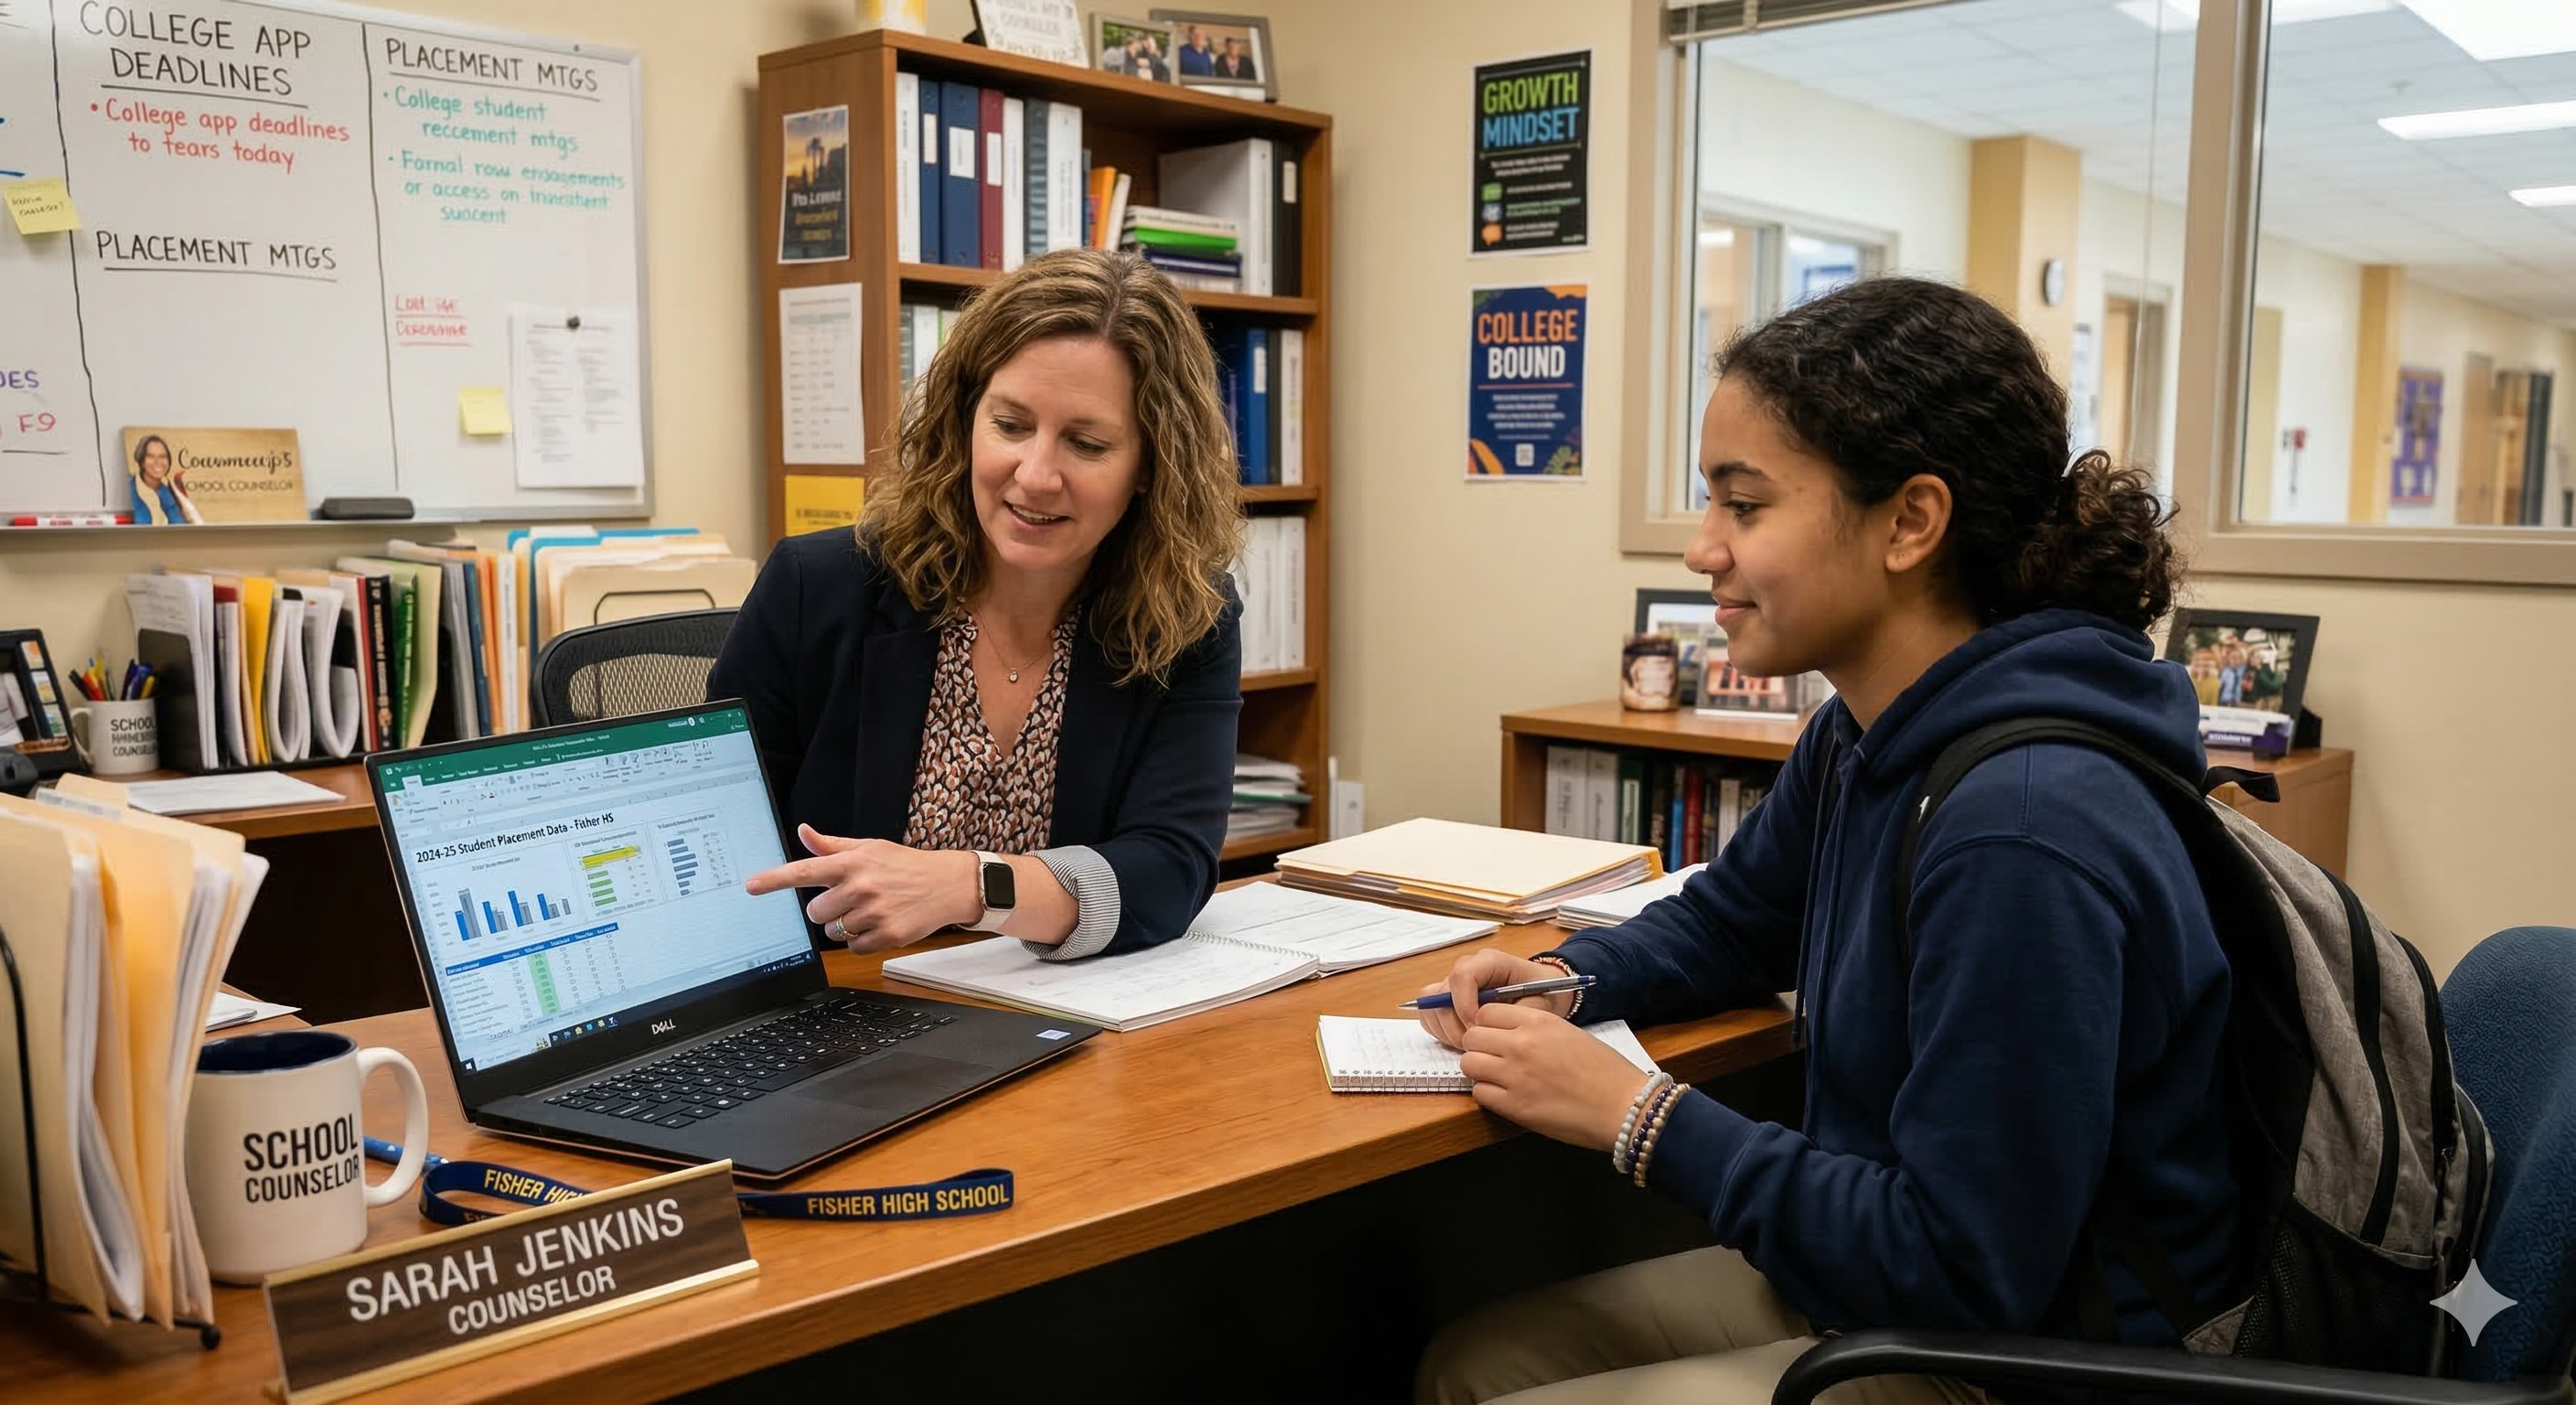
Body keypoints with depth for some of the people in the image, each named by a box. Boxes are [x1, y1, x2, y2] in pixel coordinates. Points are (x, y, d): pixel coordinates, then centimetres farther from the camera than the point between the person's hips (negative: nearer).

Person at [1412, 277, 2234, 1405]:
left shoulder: (2019, 830, -31)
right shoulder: (1868, 732, 0)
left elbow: (1964, 1270, -27)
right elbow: (1729, 923, 19)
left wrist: (1640, 1119, -21)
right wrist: (1563, 981, -2)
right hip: (1885, 1277, 9)